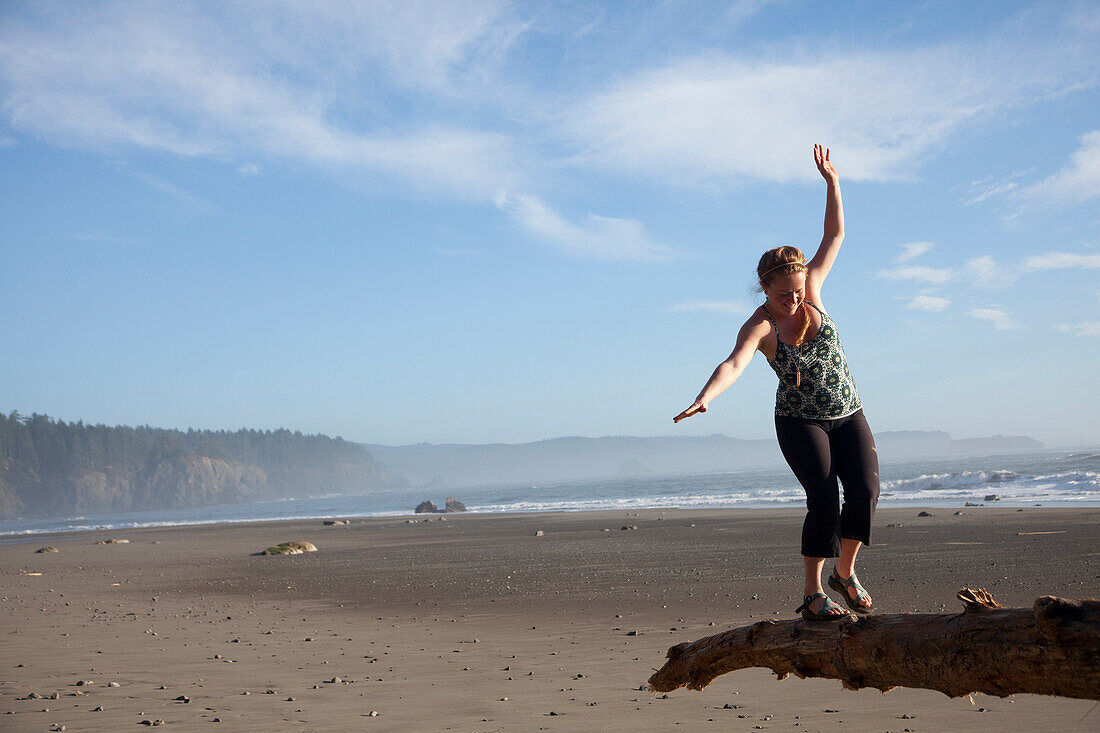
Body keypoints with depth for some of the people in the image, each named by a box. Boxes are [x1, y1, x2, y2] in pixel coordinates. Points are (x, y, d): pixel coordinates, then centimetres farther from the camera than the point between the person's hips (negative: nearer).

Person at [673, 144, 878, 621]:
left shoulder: (811, 291, -4)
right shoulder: (758, 327, -17)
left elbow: (835, 235, 1)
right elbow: (732, 365, -35)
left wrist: (831, 182, -8)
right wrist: (703, 398, -53)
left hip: (848, 416, 4)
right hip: (799, 421, -4)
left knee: (864, 489, -16)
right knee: (824, 497, -22)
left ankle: (845, 573, 7)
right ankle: (812, 595, -11)